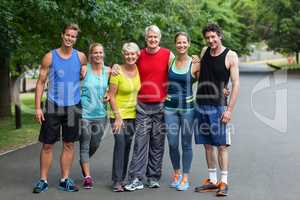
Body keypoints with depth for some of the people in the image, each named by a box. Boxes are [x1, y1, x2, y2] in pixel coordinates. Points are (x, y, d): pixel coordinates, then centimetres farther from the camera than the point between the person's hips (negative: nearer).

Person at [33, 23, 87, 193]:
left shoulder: (80, 57, 3)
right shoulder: (50, 57, -2)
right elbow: (41, 82, -1)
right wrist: (37, 107, -6)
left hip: (73, 107, 2)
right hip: (53, 107, -2)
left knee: (69, 144, 7)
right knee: (48, 145, 1)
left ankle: (65, 180, 17)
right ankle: (43, 181, 10)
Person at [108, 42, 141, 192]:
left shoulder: (139, 70, 2)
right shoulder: (118, 71, -12)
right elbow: (111, 95, -12)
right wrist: (118, 116, -17)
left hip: (133, 114, 5)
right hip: (119, 115, -5)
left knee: (127, 146, 9)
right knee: (120, 143, -16)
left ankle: (122, 178, 19)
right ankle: (117, 181, -10)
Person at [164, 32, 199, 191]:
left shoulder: (195, 64, -3)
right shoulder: (169, 61, 3)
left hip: (187, 107, -2)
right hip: (170, 107, 2)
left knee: (186, 144, 5)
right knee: (172, 144, 5)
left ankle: (185, 178, 19)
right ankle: (176, 174, 26)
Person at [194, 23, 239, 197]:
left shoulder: (231, 56, -5)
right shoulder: (204, 52, 10)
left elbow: (236, 83, -9)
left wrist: (229, 109, -14)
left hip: (218, 106, -5)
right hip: (201, 104, 5)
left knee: (222, 145, -3)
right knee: (208, 144, 9)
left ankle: (224, 182, 4)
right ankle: (212, 180, 18)